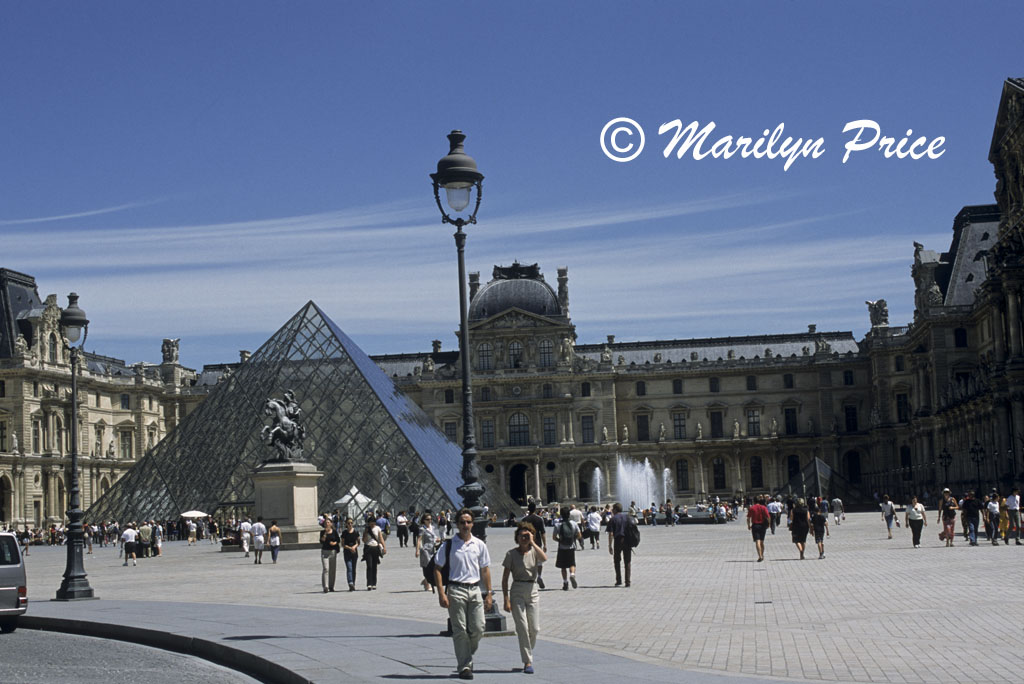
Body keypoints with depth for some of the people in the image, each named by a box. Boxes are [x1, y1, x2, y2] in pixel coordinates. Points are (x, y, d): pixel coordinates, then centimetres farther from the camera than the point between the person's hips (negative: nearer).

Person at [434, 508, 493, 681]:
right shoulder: (448, 545, -2)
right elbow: (437, 569, -1)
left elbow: (485, 570, 14)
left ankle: (468, 656, 24)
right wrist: (441, 593, -9)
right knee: (460, 630, -2)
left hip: (475, 589, 3)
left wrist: (489, 593, 10)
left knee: (478, 628, -1)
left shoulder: (479, 545, 8)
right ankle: (464, 666, 4)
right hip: (456, 590, -3)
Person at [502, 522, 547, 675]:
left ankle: (528, 653, 27)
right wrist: (506, 599, -7)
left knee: (534, 628, 3)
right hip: (517, 591, -2)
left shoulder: (534, 551, 4)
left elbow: (544, 558, -20)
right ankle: (528, 662, -2)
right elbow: (505, 578, 0)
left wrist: (532, 542, -15)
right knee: (522, 627, -7)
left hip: (532, 591, 2)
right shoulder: (512, 554, -1)